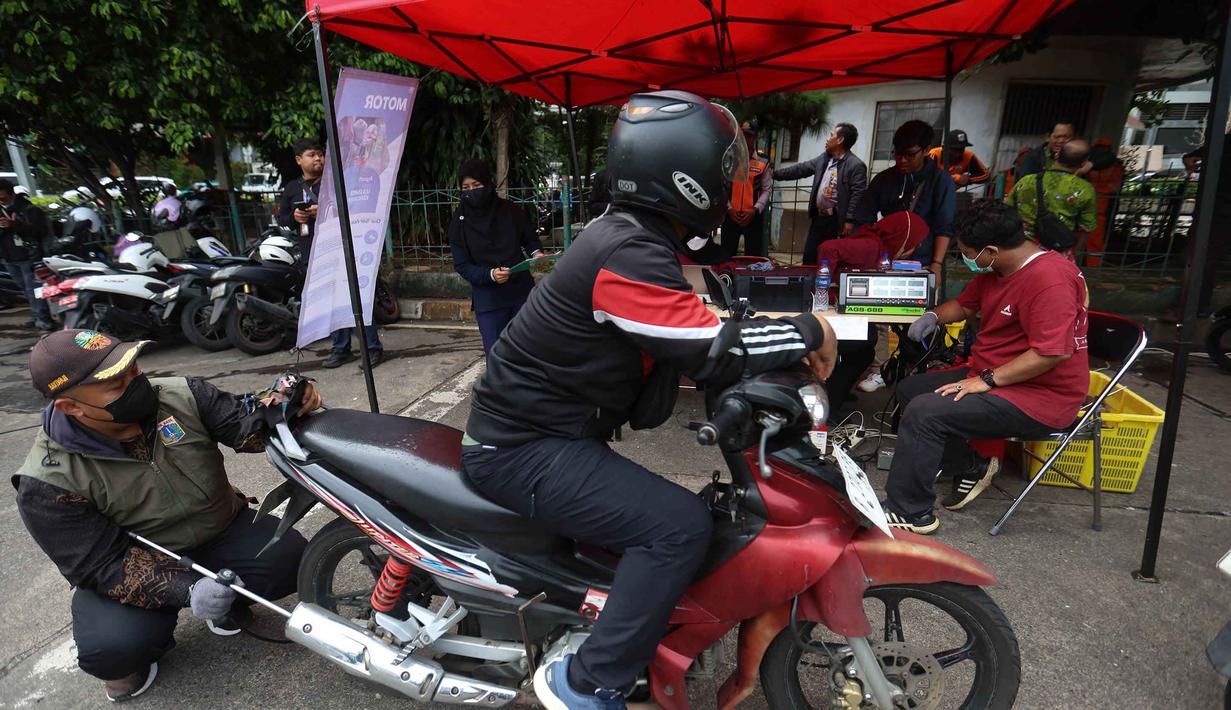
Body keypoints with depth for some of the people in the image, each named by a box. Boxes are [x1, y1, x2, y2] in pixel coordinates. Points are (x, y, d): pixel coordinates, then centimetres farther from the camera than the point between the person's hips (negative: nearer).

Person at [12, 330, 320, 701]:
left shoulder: (182, 395, -13)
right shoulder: (49, 482, -20)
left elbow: (244, 425, -12)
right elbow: (102, 564, -21)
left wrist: (282, 403, -38)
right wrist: (185, 590, -37)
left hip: (224, 530, 2)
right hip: (133, 566, -2)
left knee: (291, 559, -23)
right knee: (110, 648, -29)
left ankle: (228, 601, 10)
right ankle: (134, 657, 9)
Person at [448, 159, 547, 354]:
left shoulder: (510, 211, -3)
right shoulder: (460, 222, -3)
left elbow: (530, 238, 12)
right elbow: (462, 265, -5)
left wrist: (536, 252, -11)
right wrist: (489, 274, -22)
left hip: (522, 291, 1)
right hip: (488, 299, -1)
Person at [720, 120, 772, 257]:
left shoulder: (763, 162, 5)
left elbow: (767, 189, 1)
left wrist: (755, 210, -11)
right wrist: (728, 208, -9)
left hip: (754, 216, 0)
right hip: (730, 215, 1)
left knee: (754, 256, 2)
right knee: (727, 255, 5)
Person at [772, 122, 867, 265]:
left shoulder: (856, 165, -11)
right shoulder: (823, 159, 13)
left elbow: (858, 194, -15)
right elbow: (801, 169, 18)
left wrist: (849, 220, -20)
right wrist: (775, 173, 15)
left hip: (837, 221, -8)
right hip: (818, 218, 8)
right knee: (809, 255, 11)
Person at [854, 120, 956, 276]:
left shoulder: (940, 180, 1)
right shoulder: (883, 179, 8)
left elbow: (944, 228, -6)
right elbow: (863, 222, 6)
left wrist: (936, 265, -17)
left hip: (923, 267, -2)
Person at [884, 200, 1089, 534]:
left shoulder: (1050, 280, -24)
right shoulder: (996, 269, 5)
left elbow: (1052, 352, -30)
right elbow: (966, 304, 22)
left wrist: (986, 380, -27)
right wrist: (935, 316, 1)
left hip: (1041, 397, -10)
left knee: (924, 411, -25)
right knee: (909, 389, 10)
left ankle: (908, 512, -13)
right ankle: (971, 467, 13)